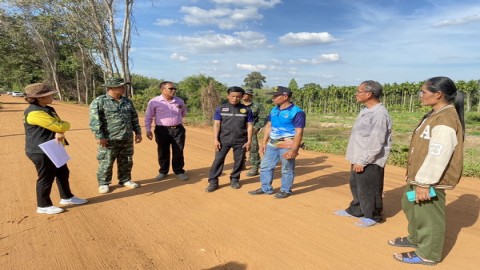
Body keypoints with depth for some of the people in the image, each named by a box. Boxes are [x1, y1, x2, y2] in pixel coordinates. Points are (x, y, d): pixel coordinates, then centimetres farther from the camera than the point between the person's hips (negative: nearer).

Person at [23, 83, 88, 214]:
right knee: (46, 178, 2)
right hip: (41, 151, -10)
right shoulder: (35, 113, -23)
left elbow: (59, 124, 5)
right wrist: (65, 125, -4)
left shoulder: (48, 109, 10)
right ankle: (43, 206, 18)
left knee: (63, 173, 18)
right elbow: (59, 126, -27)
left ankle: (67, 197, 33)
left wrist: (60, 133, -17)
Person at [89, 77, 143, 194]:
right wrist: (99, 136, -17)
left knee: (126, 162, 13)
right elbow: (94, 121, -12)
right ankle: (103, 183, 19)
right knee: (106, 163, 3)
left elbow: (134, 118, 16)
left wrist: (138, 132, 12)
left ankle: (125, 180, 29)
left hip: (127, 139, 5)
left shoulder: (127, 101, 11)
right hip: (109, 140, -5)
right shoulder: (99, 102, -7)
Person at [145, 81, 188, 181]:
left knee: (178, 152, 6)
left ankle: (179, 171, 20)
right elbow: (148, 117, 0)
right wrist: (148, 130, -6)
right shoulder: (154, 102, -4)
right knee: (163, 152, 8)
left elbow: (184, 112, 26)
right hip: (162, 130, -2)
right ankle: (163, 172, 24)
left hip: (178, 130, 2)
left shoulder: (179, 101, 6)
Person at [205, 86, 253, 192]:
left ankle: (234, 179, 25)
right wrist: (215, 139, -7)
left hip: (240, 141, 1)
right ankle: (213, 182, 6)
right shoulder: (221, 108, 2)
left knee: (239, 161, 8)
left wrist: (249, 141, -1)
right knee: (218, 160, -1)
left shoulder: (246, 110, 3)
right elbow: (216, 125, 1)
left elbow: (249, 126, 4)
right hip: (224, 140, 0)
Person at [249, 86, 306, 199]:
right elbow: (268, 126, 15)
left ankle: (286, 190, 24)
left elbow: (299, 132, -16)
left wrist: (294, 150, -21)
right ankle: (266, 188, 29)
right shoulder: (274, 110, 9)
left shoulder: (297, 112, -14)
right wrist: (264, 142, 11)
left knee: (287, 169, 5)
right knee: (265, 166, 13)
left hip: (287, 145, -7)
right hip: (272, 144, 7)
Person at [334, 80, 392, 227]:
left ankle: (372, 216, 22)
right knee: (356, 186, 21)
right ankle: (355, 210, 38)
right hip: (359, 160, 10)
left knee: (368, 190, 4)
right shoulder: (365, 111, 11)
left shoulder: (379, 114, -20)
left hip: (370, 162, -9)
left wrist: (362, 161, -21)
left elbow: (376, 143, -23)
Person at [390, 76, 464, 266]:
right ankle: (416, 239, 43)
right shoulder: (435, 115, 11)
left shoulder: (445, 119, -22)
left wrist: (424, 182, -25)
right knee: (410, 205, 23)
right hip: (420, 177, 11)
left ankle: (428, 255, 21)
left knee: (428, 214, 4)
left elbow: (438, 155, -27)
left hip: (431, 180, -11)